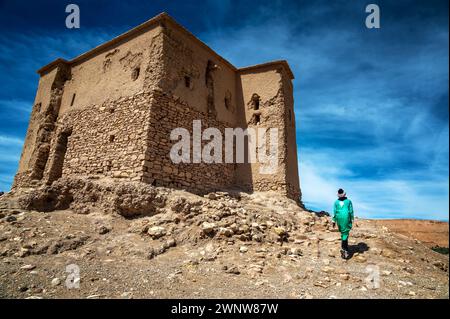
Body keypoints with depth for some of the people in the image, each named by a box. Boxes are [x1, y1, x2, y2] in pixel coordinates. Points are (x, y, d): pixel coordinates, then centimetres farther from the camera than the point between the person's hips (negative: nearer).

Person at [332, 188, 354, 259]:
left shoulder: (336, 202, 2)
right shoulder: (349, 201, 1)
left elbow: (334, 212, 0)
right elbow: (351, 211, 0)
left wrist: (334, 221, 4)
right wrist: (352, 220, 8)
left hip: (339, 219, 2)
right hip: (346, 219, -2)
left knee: (343, 233, 16)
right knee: (345, 233, 1)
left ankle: (345, 249, 21)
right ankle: (344, 249, -4)